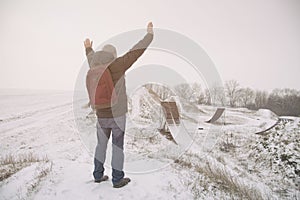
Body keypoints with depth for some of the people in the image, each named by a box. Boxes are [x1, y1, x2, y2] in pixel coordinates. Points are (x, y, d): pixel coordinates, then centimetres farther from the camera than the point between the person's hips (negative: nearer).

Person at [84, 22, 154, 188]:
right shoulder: (117, 65, -13)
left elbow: (91, 57, 28)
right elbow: (136, 51, -9)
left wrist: (88, 48, 49)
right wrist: (149, 35, 2)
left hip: (101, 115, 6)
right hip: (117, 115, -5)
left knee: (101, 145, 18)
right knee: (118, 147, 5)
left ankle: (98, 175, 28)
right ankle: (117, 179, 15)